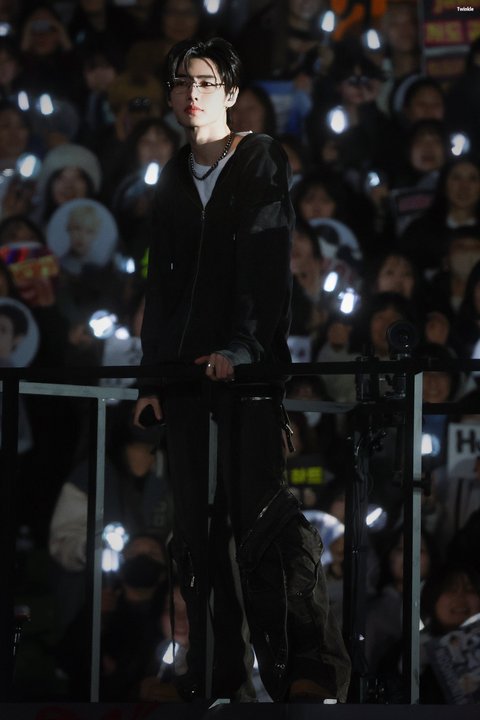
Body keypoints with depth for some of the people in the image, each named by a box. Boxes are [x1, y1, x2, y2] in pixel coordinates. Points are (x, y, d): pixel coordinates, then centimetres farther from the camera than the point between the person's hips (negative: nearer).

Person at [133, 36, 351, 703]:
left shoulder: (262, 159, 1)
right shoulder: (172, 180, 18)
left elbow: (268, 261, -9)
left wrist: (241, 347, -19)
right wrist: (151, 378, 15)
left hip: (250, 369, -6)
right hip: (187, 373, 6)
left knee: (262, 517, -15)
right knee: (197, 531, 2)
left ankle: (312, 675, -15)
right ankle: (219, 678, 6)